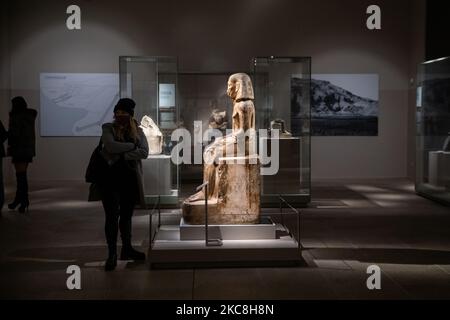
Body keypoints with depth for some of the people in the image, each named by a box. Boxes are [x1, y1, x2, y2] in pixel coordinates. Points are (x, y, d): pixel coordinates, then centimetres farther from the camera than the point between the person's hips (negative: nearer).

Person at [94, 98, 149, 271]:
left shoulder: (138, 131, 6)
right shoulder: (108, 128, 0)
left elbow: (144, 152, -10)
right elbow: (111, 146, -19)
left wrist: (121, 155, -17)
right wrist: (133, 145, -11)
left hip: (130, 178, 3)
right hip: (110, 177, -3)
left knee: (126, 215, 13)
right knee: (112, 215, -5)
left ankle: (127, 249, 26)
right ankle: (112, 254, 1)